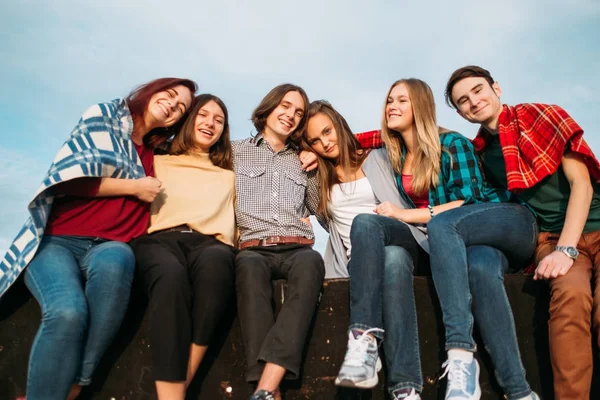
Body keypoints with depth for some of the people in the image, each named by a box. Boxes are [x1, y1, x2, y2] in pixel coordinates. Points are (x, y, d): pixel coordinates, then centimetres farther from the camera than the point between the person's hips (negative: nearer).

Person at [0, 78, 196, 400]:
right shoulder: (102, 117, 7)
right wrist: (133, 187, -2)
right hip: (57, 239, -2)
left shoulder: (156, 152, 20)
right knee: (67, 312, -35)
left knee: (115, 260, -37)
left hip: (107, 248, 3)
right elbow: (71, 177, -6)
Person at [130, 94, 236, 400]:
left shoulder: (229, 176, 31)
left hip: (210, 243, 1)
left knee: (213, 262, -39)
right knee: (171, 276, -40)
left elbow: (232, 222, 21)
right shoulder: (159, 163, 27)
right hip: (160, 239, -1)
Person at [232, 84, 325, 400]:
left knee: (311, 262, -36)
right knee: (249, 266, -39)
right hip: (254, 248, -1)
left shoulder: (303, 161, 27)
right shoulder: (236, 152, 20)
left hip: (298, 248, 2)